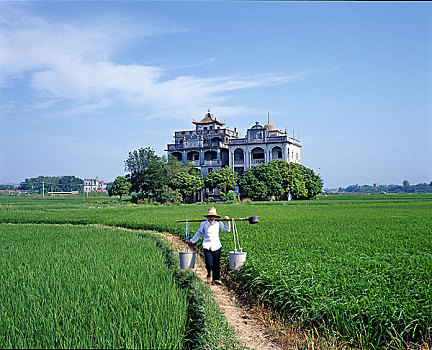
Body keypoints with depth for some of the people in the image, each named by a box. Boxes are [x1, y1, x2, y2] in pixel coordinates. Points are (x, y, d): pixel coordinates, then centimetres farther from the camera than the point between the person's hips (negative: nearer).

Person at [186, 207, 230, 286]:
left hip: (216, 246, 2)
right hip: (207, 246, -1)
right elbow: (199, 234, 16)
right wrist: (191, 241, 20)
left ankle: (216, 279, 18)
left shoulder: (218, 223, 6)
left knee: (217, 264, 5)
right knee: (209, 264, -10)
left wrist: (227, 221, -1)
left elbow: (227, 229, 9)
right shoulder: (203, 224, 4)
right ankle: (209, 278, 10)